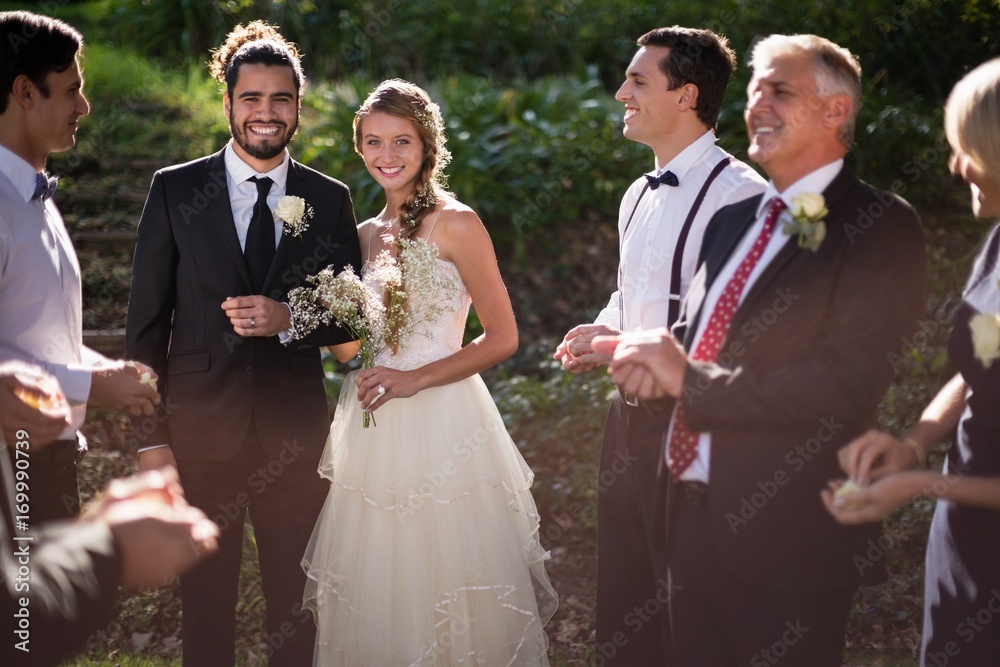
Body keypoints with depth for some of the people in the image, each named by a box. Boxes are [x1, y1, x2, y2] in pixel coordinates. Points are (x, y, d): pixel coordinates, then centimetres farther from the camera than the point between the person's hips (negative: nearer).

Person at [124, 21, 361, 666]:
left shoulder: (330, 199, 3)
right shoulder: (175, 190, -1)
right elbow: (147, 321, -1)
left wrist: (288, 319, -14)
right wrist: (150, 437, -5)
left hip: (296, 431, 1)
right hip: (200, 425, -1)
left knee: (296, 600, 10)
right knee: (206, 600, 9)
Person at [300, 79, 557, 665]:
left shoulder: (456, 224, -6)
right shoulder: (368, 235, 13)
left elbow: (503, 337, -9)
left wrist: (416, 379, -17)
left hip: (440, 420, -6)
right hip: (372, 434, 6)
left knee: (445, 591, 0)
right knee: (375, 592, 9)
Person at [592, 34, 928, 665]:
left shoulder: (881, 228, -11)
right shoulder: (734, 219, 14)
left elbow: (846, 384, -21)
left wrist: (689, 379, -18)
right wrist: (656, 356, -7)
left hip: (785, 538, -7)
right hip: (693, 515, 7)